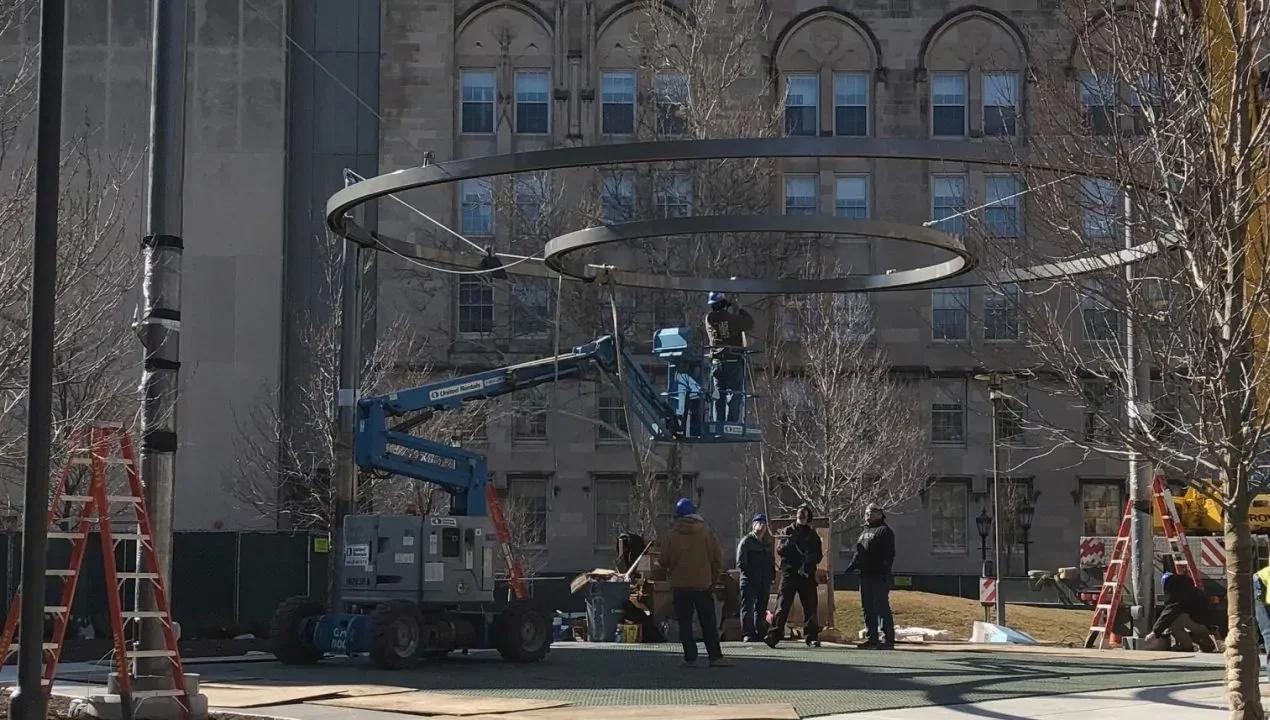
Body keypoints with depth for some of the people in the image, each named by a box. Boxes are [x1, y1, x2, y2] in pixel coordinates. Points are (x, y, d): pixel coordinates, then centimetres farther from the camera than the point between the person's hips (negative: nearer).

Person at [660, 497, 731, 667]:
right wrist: (713, 578, 11)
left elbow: (664, 561, 1)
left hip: (680, 584, -1)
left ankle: (690, 658, 1)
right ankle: (715, 656, 2)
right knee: (708, 623, 6)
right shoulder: (706, 532, -1)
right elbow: (717, 559, 0)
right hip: (703, 584, 1)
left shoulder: (672, 534, -3)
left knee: (685, 623, 4)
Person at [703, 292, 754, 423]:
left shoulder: (709, 318, 1)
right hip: (734, 362, -4)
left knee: (718, 397, 10)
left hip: (716, 362, 4)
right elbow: (750, 324, 4)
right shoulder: (732, 319, -9)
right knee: (733, 397, -2)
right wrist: (740, 310, 15)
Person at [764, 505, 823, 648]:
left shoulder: (812, 535, 13)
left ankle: (811, 636, 10)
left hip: (807, 575, 2)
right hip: (789, 573, -2)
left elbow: (818, 555, 6)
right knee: (783, 605, -10)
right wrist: (789, 543, -21)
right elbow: (780, 550, -1)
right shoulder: (788, 531, 10)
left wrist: (807, 565, -12)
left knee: (810, 607, 3)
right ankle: (774, 635, -15)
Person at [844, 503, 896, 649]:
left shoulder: (884, 531, -4)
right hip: (865, 576, 9)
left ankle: (887, 639, -8)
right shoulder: (865, 532, 22)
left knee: (882, 607, -10)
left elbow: (889, 554, -12)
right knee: (868, 608, 9)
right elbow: (859, 553, 27)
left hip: (879, 577, -9)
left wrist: (885, 569, -21)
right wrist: (852, 566, 16)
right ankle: (871, 638, 14)